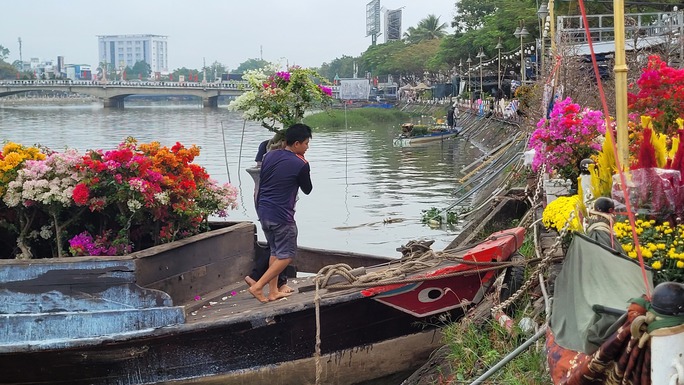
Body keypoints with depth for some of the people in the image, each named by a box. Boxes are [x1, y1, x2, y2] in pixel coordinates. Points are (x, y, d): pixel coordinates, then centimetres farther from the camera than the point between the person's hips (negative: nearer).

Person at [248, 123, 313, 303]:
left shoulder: (269, 155, 6)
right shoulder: (300, 164, -13)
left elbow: (261, 182, 13)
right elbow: (307, 190, 2)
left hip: (263, 212, 7)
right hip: (282, 216, -7)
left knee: (275, 252, 19)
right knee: (286, 255, 3)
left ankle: (273, 291, 21)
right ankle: (258, 286, -5)